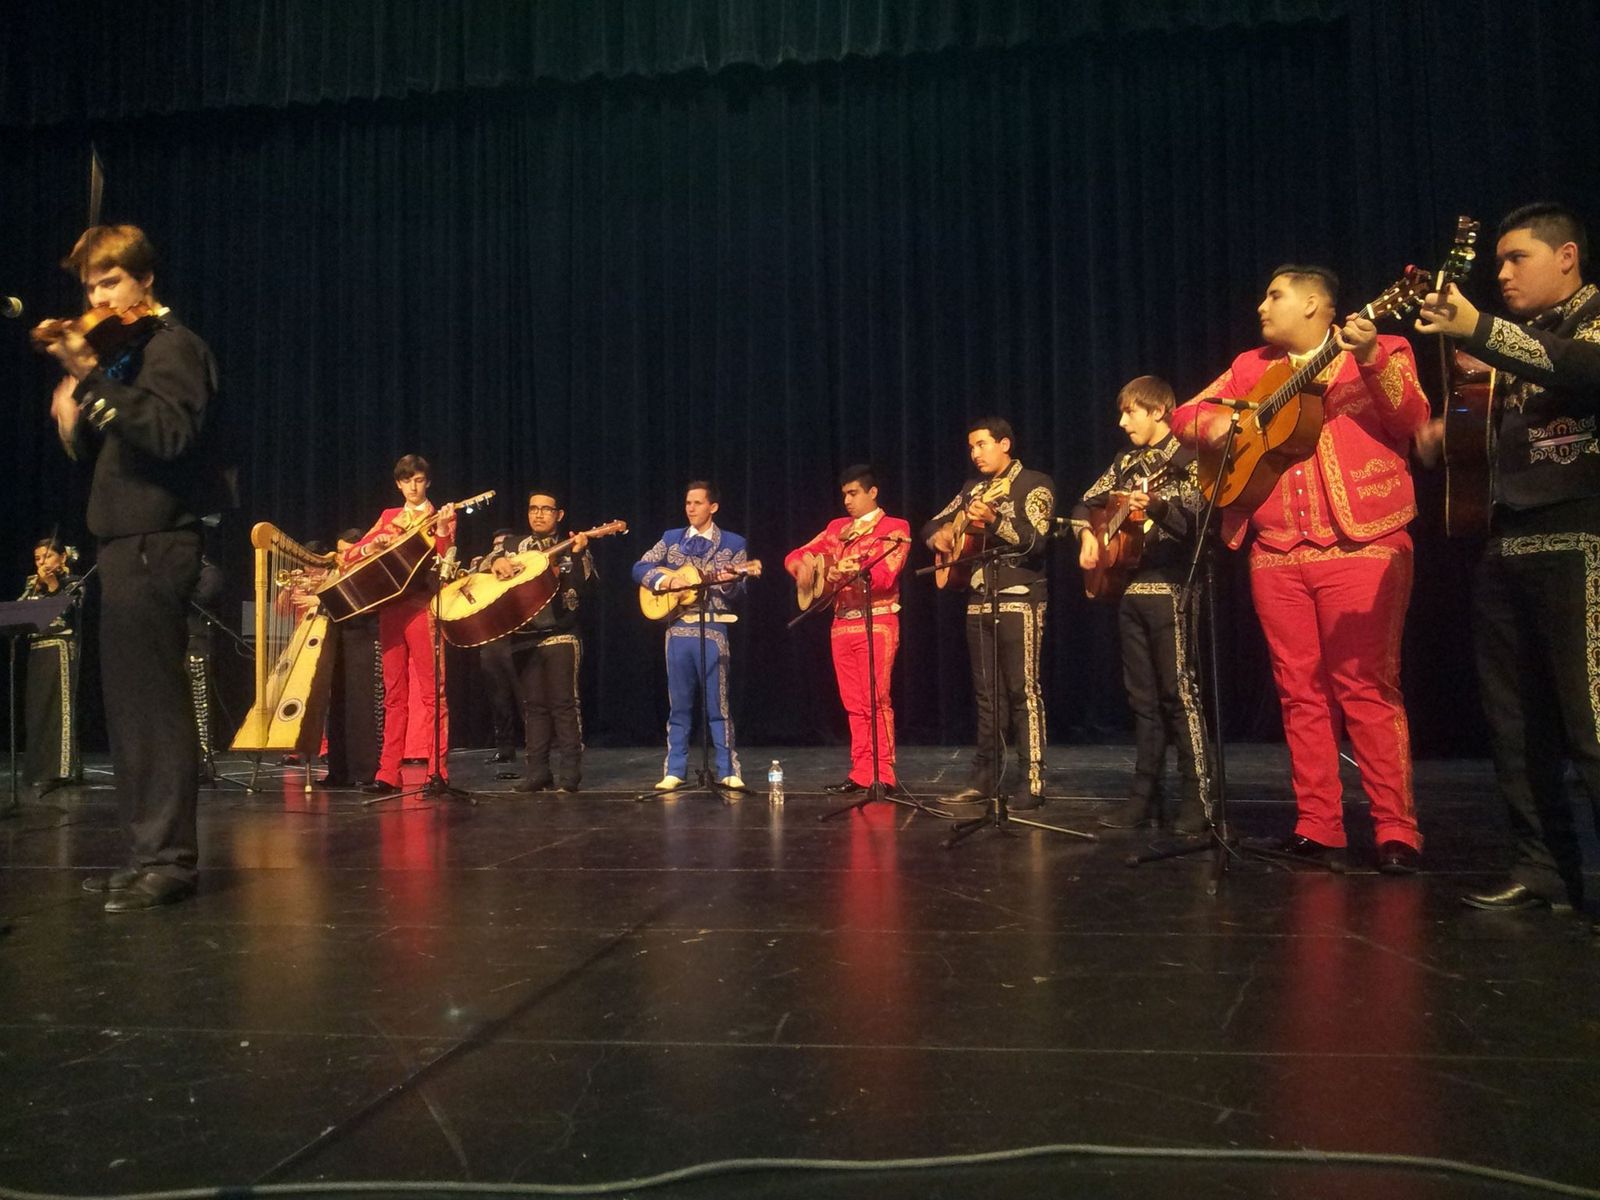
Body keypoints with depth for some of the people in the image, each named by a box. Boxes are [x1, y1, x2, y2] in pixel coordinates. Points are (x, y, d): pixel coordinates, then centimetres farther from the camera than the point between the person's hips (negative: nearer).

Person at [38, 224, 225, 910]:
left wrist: (93, 378, -27)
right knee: (131, 705, 11)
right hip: (128, 546, 10)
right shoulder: (131, 351, 21)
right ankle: (151, 853, 18)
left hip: (154, 546, -10)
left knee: (152, 703, -10)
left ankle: (169, 859, -5)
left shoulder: (173, 346, -5)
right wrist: (76, 415, 5)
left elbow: (168, 432, -23)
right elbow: (104, 451, 21)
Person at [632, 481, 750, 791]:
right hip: (677, 628, 3)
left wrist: (729, 583, -22)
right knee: (679, 704, 7)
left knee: (717, 704, -1)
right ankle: (675, 771, 13)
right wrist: (663, 580, -10)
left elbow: (739, 592, 0)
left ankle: (728, 771, 5)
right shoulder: (671, 538, 12)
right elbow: (639, 568, 8)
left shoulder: (732, 543, 4)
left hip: (712, 629, -3)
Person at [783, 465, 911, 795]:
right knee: (854, 703, 5)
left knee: (876, 700, -10)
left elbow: (886, 575, -14)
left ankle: (884, 775, -6)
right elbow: (796, 555, 15)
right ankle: (862, 773, 8)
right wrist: (802, 566, -9)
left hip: (878, 622, -6)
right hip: (842, 623, 6)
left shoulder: (895, 528, 0)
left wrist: (854, 573, -32)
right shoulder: (837, 528, 17)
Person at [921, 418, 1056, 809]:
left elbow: (1035, 540, -17)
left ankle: (1032, 781, -7)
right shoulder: (973, 488, 17)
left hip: (1019, 599, -7)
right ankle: (986, 775, 16)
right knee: (986, 692, 9)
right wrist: (938, 537, -1)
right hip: (978, 600, 7)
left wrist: (994, 521, -32)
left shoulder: (1034, 484, -3)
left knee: (1023, 690, -8)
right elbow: (932, 524, 22)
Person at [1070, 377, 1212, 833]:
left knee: (1179, 693, -8)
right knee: (1142, 697, 8)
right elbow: (1085, 504, 26)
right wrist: (1087, 536, 7)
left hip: (1168, 589, -7)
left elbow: (1191, 522, -17)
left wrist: (1154, 504, -35)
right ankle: (1145, 795, 13)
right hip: (1128, 589, 7)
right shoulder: (1127, 462, 17)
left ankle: (1198, 799, -4)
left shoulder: (1185, 461, -5)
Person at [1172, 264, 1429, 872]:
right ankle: (1318, 828, 12)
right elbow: (1185, 414, 18)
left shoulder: (1382, 352, 6)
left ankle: (1397, 831, 0)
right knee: (1300, 692, 5)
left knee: (1366, 688, -8)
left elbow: (1412, 421, -8)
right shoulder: (1251, 367, 18)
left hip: (1361, 545, -4)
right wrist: (1213, 421, -3)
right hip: (1277, 554, 5)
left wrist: (1371, 358, -22)